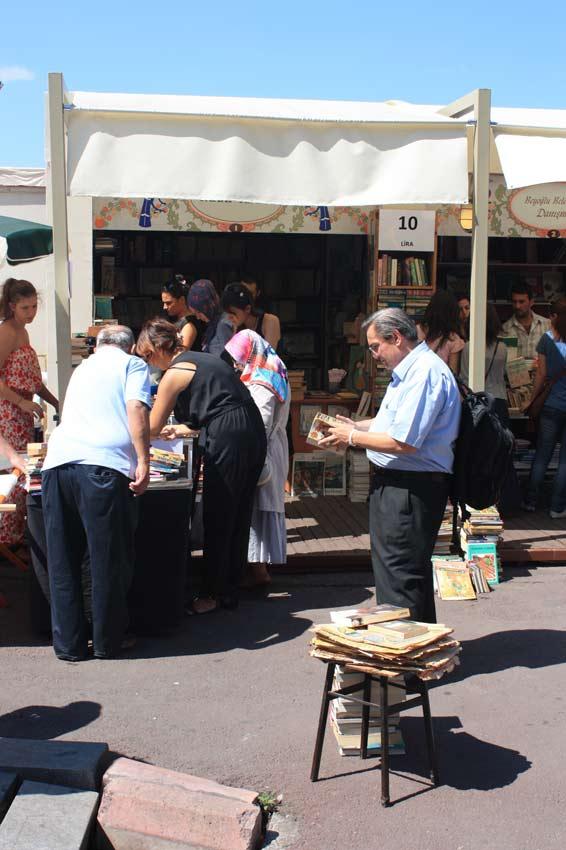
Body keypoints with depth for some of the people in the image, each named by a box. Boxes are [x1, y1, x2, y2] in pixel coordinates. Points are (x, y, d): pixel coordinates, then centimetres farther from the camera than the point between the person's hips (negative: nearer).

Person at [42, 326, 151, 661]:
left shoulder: (83, 367, 32)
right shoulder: (132, 364, 13)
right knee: (110, 559, 6)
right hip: (103, 466, -5)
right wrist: (144, 463, -11)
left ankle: (69, 643, 16)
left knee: (63, 561, 12)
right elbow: (137, 409, -6)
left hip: (58, 461, 6)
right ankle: (108, 641, 16)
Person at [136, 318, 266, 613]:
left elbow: (153, 426, 2)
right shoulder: (202, 359, 21)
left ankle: (212, 594, 12)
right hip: (254, 433, 9)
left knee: (216, 519, 3)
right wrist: (183, 429, 34)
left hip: (228, 441, -9)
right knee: (239, 516, 15)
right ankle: (230, 589, 25)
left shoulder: (174, 373, -3)